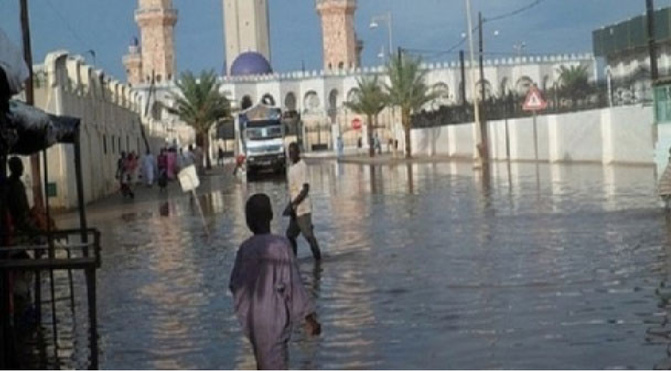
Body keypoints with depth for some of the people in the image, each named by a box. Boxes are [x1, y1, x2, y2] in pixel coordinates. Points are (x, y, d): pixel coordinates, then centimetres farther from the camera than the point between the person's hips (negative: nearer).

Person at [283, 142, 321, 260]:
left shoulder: (302, 166, -13)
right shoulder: (291, 167, 14)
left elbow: (305, 189, -19)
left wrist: (293, 204, -21)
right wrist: (291, 205, 17)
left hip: (303, 208, -9)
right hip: (295, 209, 9)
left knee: (309, 235, -8)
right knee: (290, 235, 12)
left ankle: (318, 261, -2)